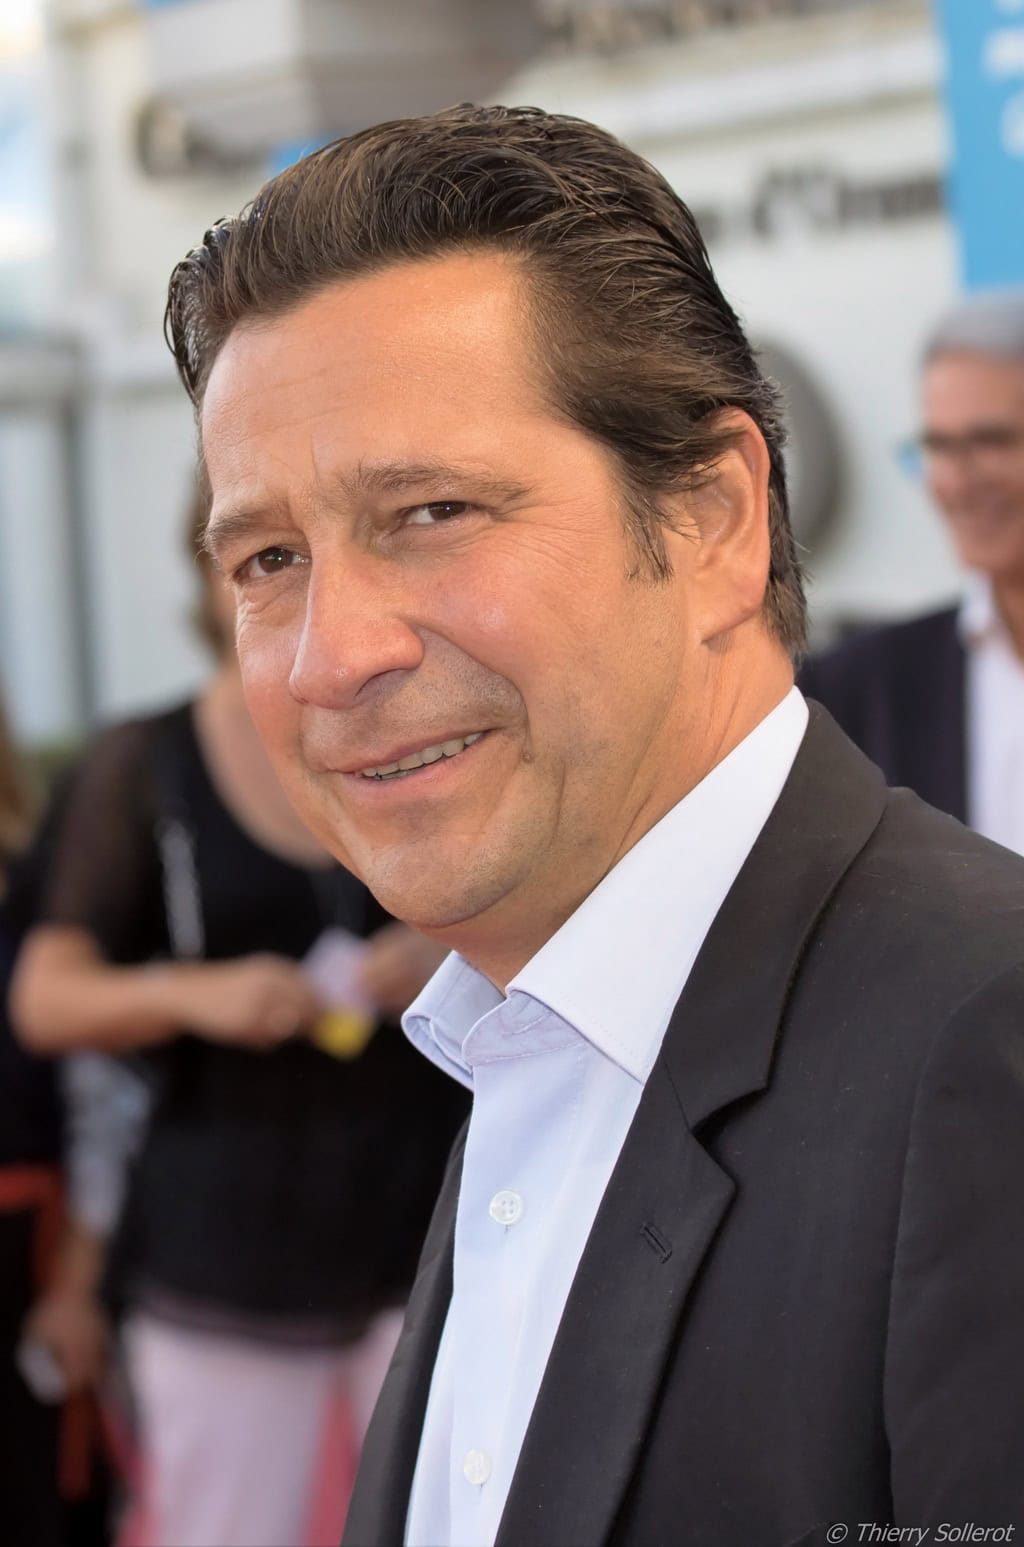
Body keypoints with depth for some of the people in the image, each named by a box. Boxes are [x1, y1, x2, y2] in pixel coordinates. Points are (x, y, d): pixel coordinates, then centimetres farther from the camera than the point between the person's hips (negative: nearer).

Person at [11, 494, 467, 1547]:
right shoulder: (143, 766, 3)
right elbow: (45, 1002, 0)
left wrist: (460, 963, -12)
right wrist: (192, 993, -20)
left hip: (425, 1234, 1)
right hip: (226, 1253, -1)